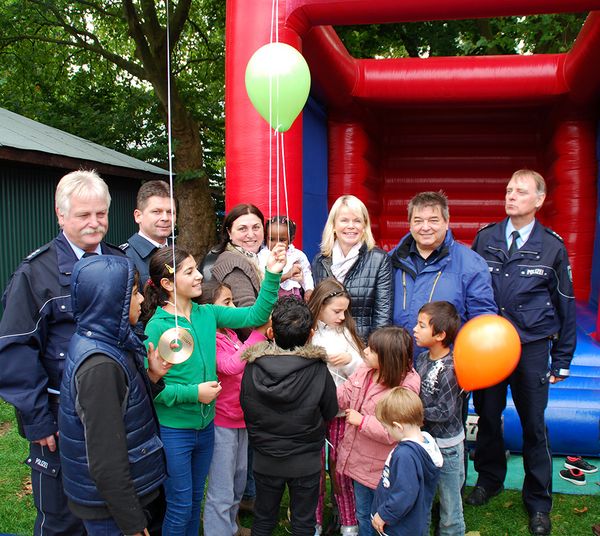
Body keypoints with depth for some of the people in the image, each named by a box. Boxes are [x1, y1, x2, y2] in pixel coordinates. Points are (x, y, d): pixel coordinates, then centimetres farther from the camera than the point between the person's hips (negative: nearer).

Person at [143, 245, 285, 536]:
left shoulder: (207, 314, -2)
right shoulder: (157, 327, -18)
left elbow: (255, 315, -4)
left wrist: (272, 275, -13)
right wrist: (193, 393, -21)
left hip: (205, 424, 6)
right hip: (173, 431, -5)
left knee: (196, 500, 23)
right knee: (180, 506, 10)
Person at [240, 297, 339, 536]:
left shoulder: (252, 368, -19)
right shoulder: (319, 371, -22)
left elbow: (247, 410, -6)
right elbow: (330, 412, -7)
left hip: (265, 460, 1)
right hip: (306, 462, -1)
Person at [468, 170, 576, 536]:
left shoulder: (552, 246, -1)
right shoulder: (485, 238, 2)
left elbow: (565, 306, 3)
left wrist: (562, 360, 3)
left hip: (531, 348, -1)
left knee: (534, 424, 7)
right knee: (487, 416, 13)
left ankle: (539, 502, 26)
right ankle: (489, 478, 38)